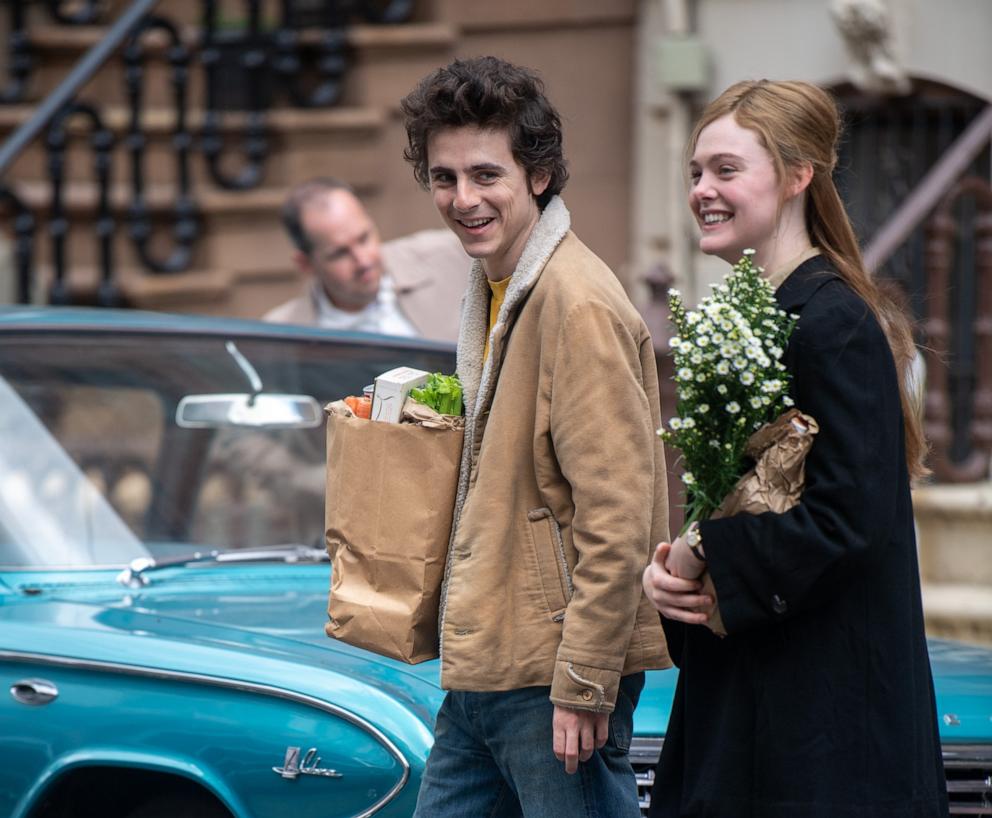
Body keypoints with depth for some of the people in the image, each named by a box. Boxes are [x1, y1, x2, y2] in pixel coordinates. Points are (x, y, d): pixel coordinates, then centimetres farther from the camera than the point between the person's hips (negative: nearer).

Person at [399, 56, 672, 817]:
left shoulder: (580, 305, -17)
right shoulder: (496, 288, 14)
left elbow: (616, 521, -20)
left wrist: (584, 686, -20)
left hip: (551, 675, -10)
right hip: (484, 670, 10)